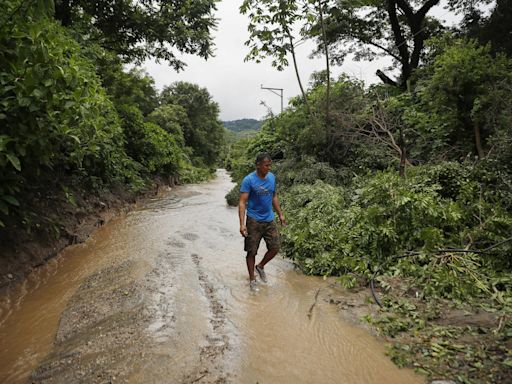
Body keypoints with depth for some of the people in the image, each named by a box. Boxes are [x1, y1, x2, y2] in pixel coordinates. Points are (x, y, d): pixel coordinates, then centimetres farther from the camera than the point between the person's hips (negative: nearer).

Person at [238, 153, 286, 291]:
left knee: (275, 248, 6)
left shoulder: (272, 177, 3)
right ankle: (252, 279, 22)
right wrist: (242, 224, -24)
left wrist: (280, 214, 17)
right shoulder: (248, 180, -15)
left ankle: (260, 266, 31)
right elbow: (242, 202, -17)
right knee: (251, 252, 4)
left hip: (269, 220, 5)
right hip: (254, 221, -5)